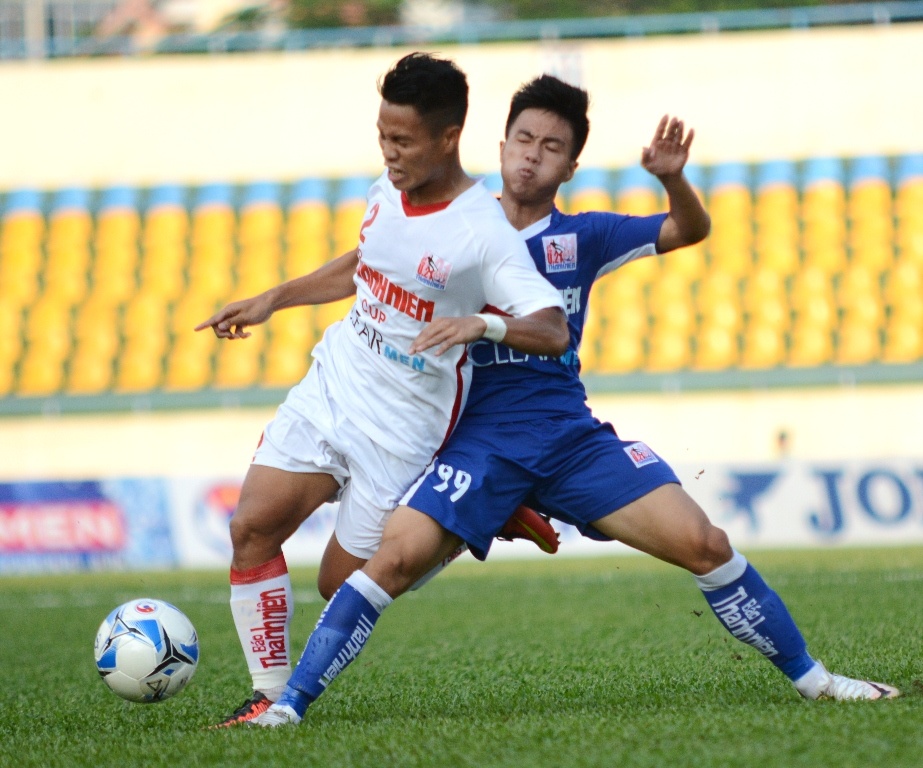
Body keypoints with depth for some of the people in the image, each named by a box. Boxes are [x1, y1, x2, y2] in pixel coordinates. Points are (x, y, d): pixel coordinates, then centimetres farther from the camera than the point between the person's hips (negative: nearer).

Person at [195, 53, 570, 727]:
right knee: (252, 527, -6)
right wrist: (273, 299, 22)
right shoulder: (387, 193, 3)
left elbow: (553, 330, -26)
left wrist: (484, 323, -44)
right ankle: (271, 693, 6)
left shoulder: (484, 232, -20)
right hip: (330, 387, 7)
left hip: (402, 423, -7)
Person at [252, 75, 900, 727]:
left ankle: (811, 678, 7)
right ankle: (289, 704, -16)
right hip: (482, 443, -2)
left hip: (572, 439, 2)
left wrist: (672, 178, -12)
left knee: (706, 545, -8)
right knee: (397, 557, -25)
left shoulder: (580, 239, 9)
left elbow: (690, 231, 7)